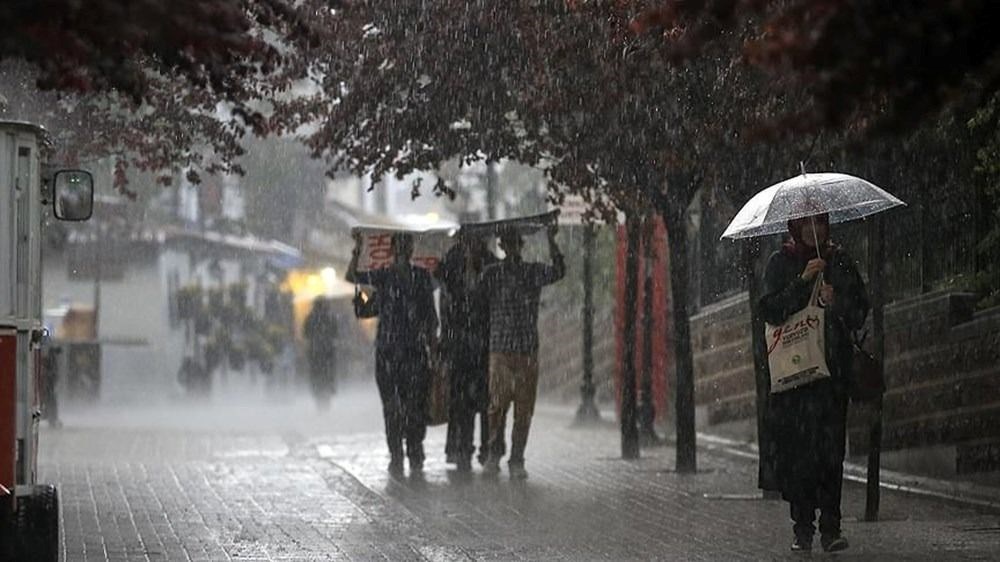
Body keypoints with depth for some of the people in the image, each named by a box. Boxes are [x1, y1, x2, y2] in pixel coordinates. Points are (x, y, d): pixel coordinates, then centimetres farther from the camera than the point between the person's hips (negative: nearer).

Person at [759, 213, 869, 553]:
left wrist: (836, 302, -10)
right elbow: (770, 310, -5)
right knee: (796, 446, -6)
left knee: (831, 446, -8)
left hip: (832, 365, 1)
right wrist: (803, 280, -13)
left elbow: (859, 312, 9)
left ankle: (831, 527, -9)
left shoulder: (839, 261, 13)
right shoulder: (781, 263, 9)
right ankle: (802, 528, -1)